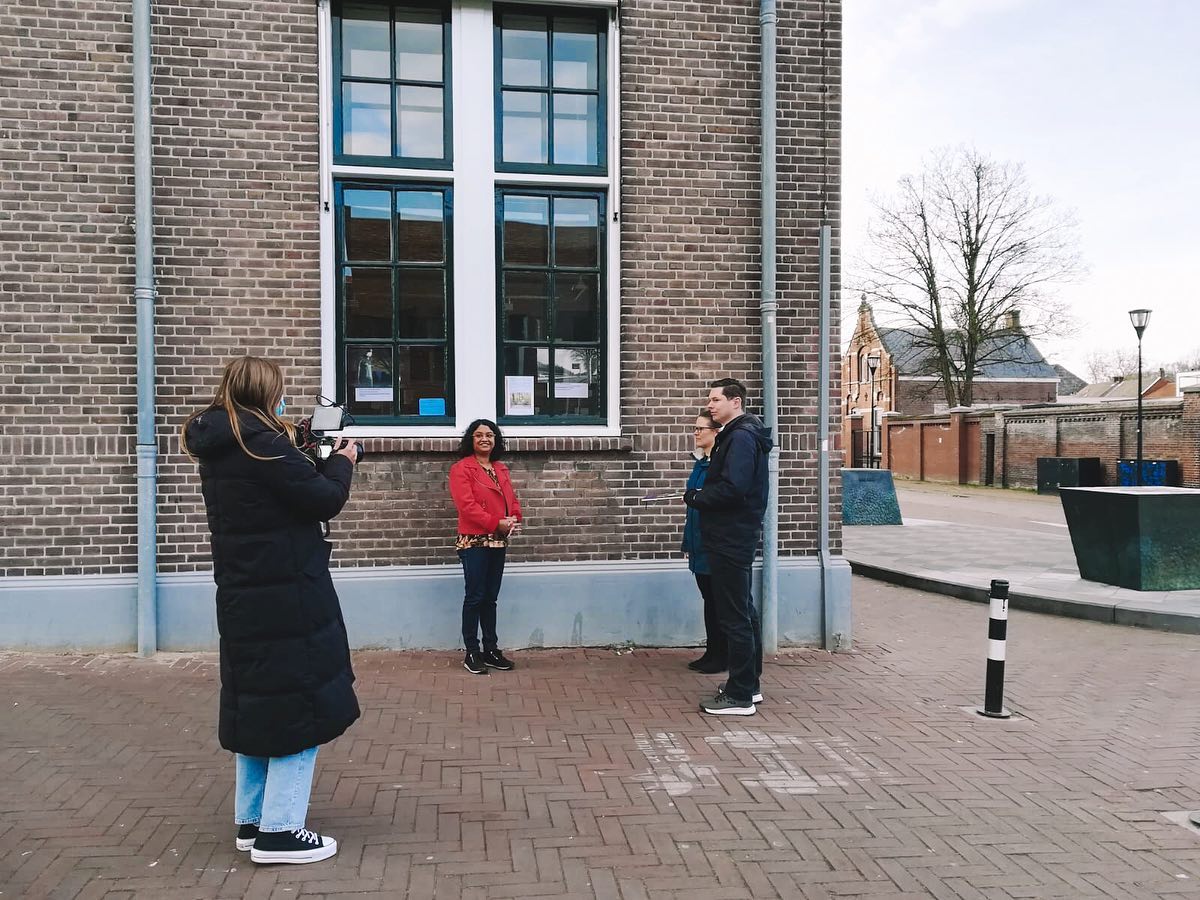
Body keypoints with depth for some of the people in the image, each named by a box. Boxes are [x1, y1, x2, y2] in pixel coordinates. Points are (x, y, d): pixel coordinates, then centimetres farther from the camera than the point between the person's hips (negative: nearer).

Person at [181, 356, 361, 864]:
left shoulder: (218, 447, 10)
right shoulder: (261, 442, -18)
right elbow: (326, 500, -16)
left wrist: (310, 462, 9)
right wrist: (342, 460, 1)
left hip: (242, 599, 9)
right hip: (287, 599, -9)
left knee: (256, 705, 17)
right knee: (298, 707, -1)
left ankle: (251, 821, 25)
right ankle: (279, 832, 3)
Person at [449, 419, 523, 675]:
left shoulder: (501, 469, 16)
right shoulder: (461, 469, -7)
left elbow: (511, 498, 13)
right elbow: (467, 505, -17)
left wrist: (514, 518, -8)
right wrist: (496, 523, -21)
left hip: (498, 542, 7)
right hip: (474, 542, -7)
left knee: (491, 597, 12)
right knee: (475, 597, -2)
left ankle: (491, 650, 19)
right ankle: (471, 653, 7)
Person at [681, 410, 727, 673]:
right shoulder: (700, 462, 13)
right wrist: (688, 542, 17)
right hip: (699, 543, 8)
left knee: (717, 600, 1)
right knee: (708, 599, 13)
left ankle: (721, 656, 11)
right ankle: (711, 652, 22)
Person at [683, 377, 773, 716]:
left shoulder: (741, 437, -17)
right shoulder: (738, 434, 16)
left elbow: (732, 488, -27)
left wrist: (696, 498, -13)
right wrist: (700, 496, 2)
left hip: (731, 540, -11)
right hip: (735, 538, 11)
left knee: (734, 617, -4)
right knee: (743, 611, 17)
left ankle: (740, 696, 3)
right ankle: (749, 685, 29)